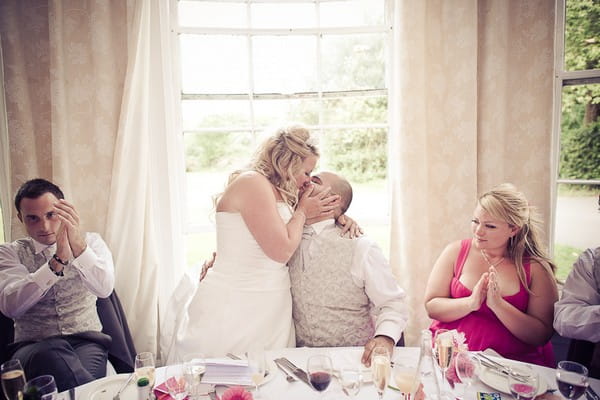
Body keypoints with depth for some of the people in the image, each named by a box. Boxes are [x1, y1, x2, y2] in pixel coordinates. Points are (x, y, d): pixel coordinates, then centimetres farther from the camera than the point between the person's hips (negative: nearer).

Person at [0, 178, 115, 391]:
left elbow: (104, 289, -14)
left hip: (86, 341, -1)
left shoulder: (91, 242, 6)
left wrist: (79, 247, -30)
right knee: (48, 353, -35)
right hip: (33, 347, 1)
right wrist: (57, 261, -27)